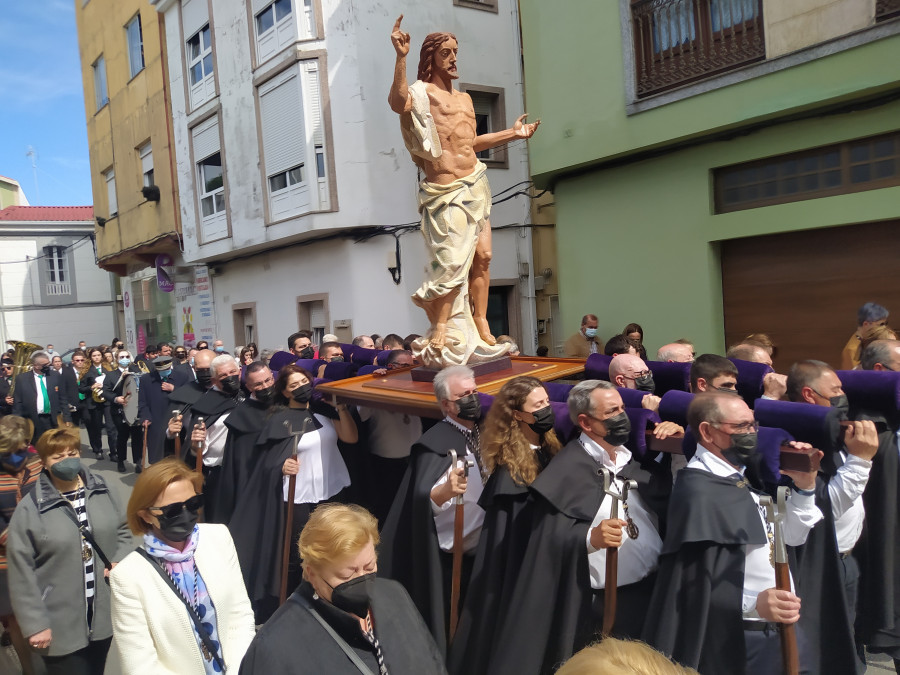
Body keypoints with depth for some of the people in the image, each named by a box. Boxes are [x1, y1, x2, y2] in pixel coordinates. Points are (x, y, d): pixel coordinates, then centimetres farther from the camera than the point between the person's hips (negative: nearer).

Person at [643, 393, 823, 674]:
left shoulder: (743, 478, 8)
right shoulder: (698, 491, -21)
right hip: (739, 639, -8)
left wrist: (805, 488, -1)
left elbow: (791, 536, 12)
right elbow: (689, 583, -25)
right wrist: (753, 604, -35)